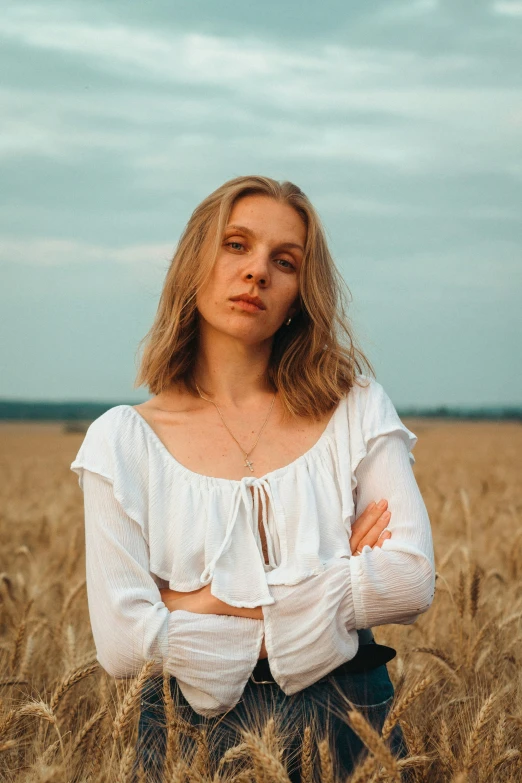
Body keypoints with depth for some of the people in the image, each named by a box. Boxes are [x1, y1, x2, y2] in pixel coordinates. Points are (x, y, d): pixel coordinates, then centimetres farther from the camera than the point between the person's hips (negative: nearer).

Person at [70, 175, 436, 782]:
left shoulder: (357, 408, 0)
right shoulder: (124, 440, -3)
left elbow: (413, 578, -13)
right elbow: (122, 644, -12)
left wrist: (209, 602, -16)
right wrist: (334, 595, -13)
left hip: (347, 730, 1)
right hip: (194, 730, 0)